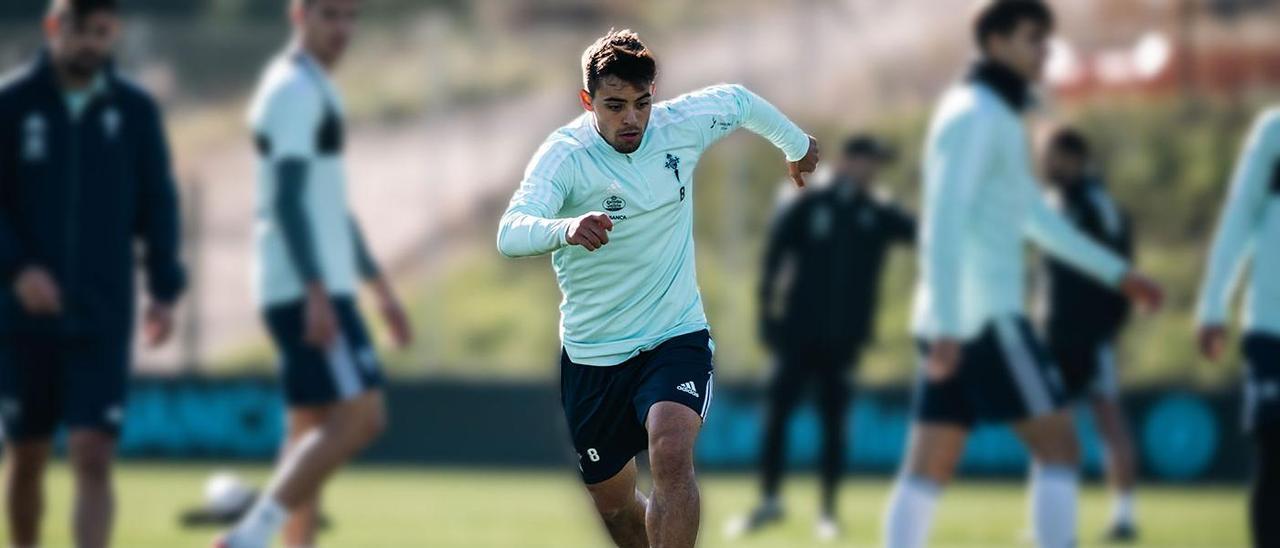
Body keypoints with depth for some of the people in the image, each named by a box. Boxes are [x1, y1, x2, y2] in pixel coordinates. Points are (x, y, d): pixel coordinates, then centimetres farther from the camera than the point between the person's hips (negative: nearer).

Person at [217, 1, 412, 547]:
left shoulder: (314, 90, 20)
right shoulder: (296, 89, -12)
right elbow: (287, 199, -21)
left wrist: (379, 286, 28)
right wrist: (317, 292, -28)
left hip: (314, 291, 10)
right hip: (305, 290, -10)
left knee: (314, 428, 8)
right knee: (360, 416, -15)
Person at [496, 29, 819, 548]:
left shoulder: (682, 123, -7)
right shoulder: (563, 155, -17)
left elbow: (739, 101, 16)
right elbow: (510, 233, -34)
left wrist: (796, 143, 34)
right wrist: (565, 229, -56)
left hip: (676, 337, 0)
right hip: (592, 356, 0)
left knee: (671, 452, -28)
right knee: (614, 504, 12)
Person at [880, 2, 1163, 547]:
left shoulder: (994, 119, 23)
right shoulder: (974, 114, -9)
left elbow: (1035, 217, 31)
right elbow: (945, 221, -19)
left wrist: (1117, 272, 32)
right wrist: (946, 326, -26)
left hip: (953, 323, 10)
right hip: (985, 316, -10)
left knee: (927, 469, 3)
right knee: (1058, 445, -6)